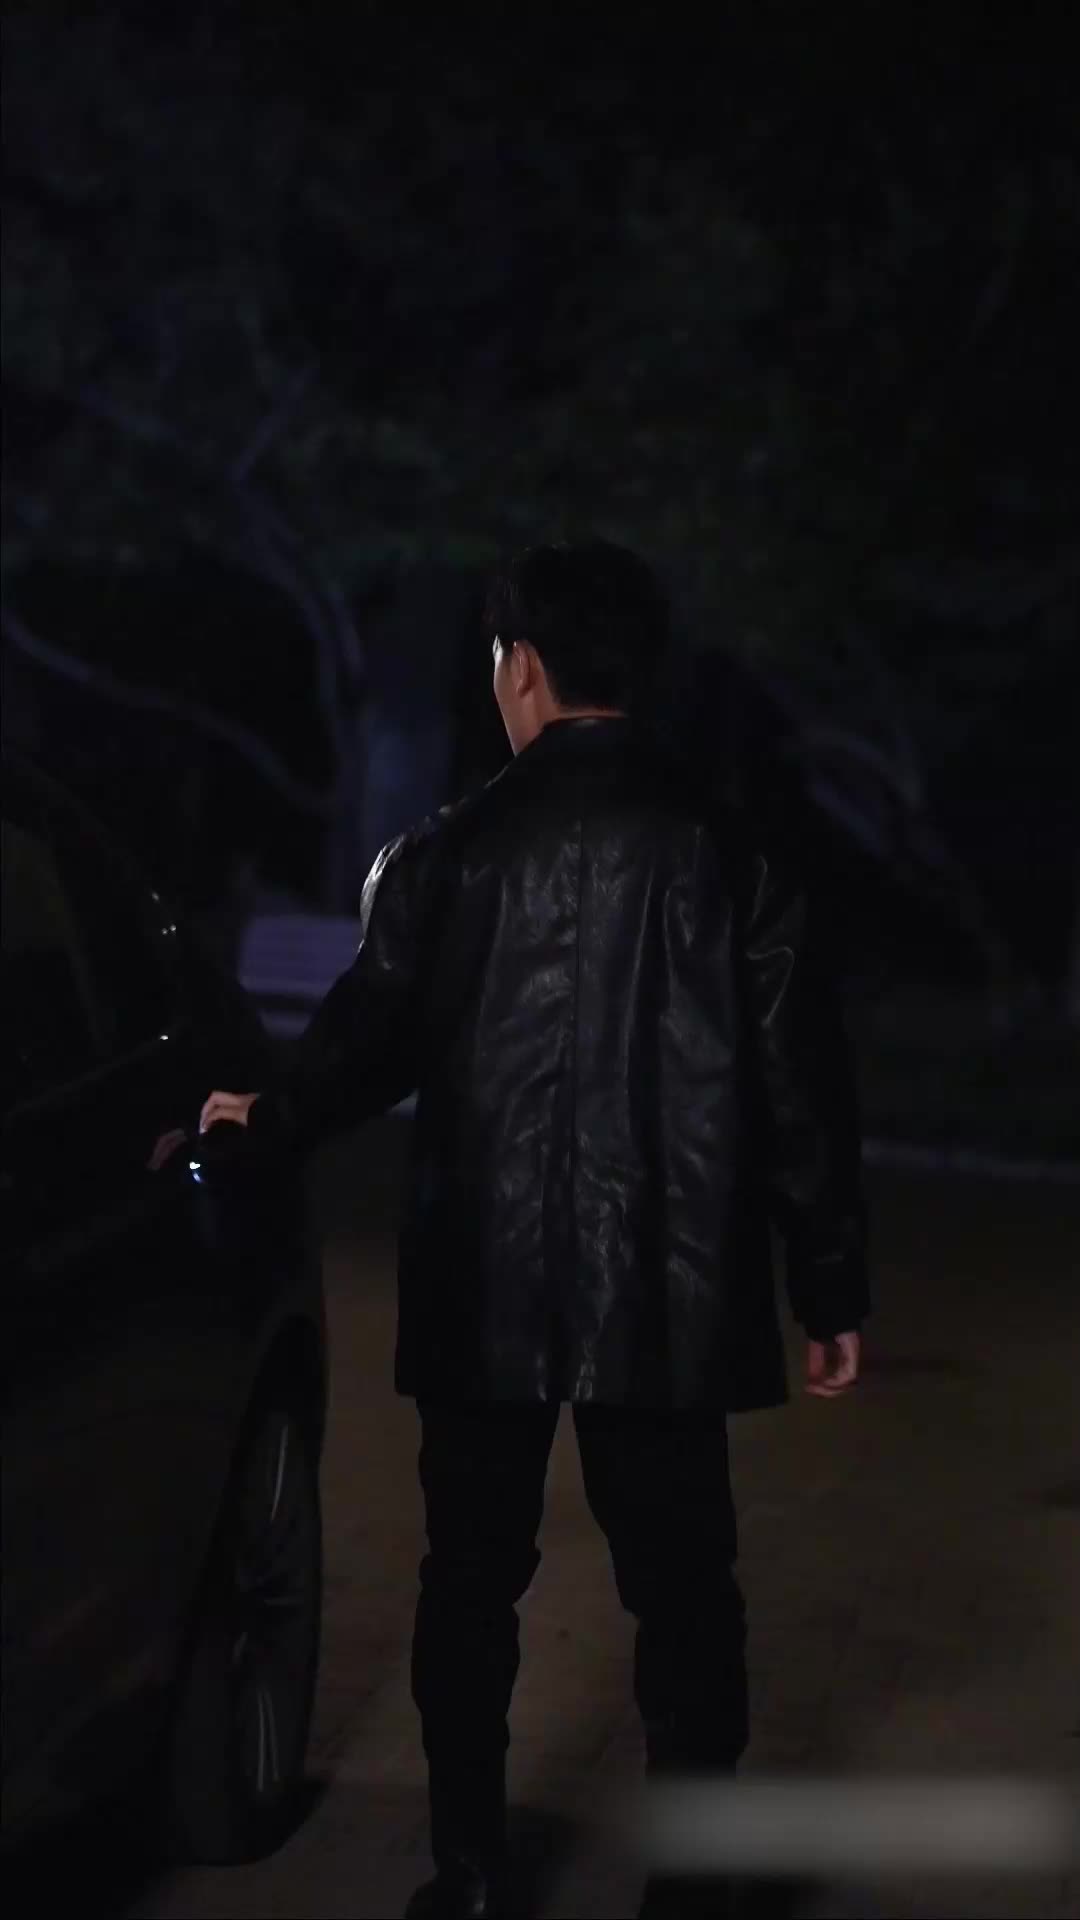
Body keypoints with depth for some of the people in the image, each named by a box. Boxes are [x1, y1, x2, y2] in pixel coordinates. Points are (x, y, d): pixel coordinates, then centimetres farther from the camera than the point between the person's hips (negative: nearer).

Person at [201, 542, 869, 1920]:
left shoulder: (453, 855, -5)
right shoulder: (728, 855, -2)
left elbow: (369, 1041, 6)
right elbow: (799, 1094, -2)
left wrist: (271, 1119, 27)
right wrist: (831, 1291, 6)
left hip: (488, 1288, 0)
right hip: (669, 1290, 0)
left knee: (471, 1581, 13)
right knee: (682, 1586, 7)